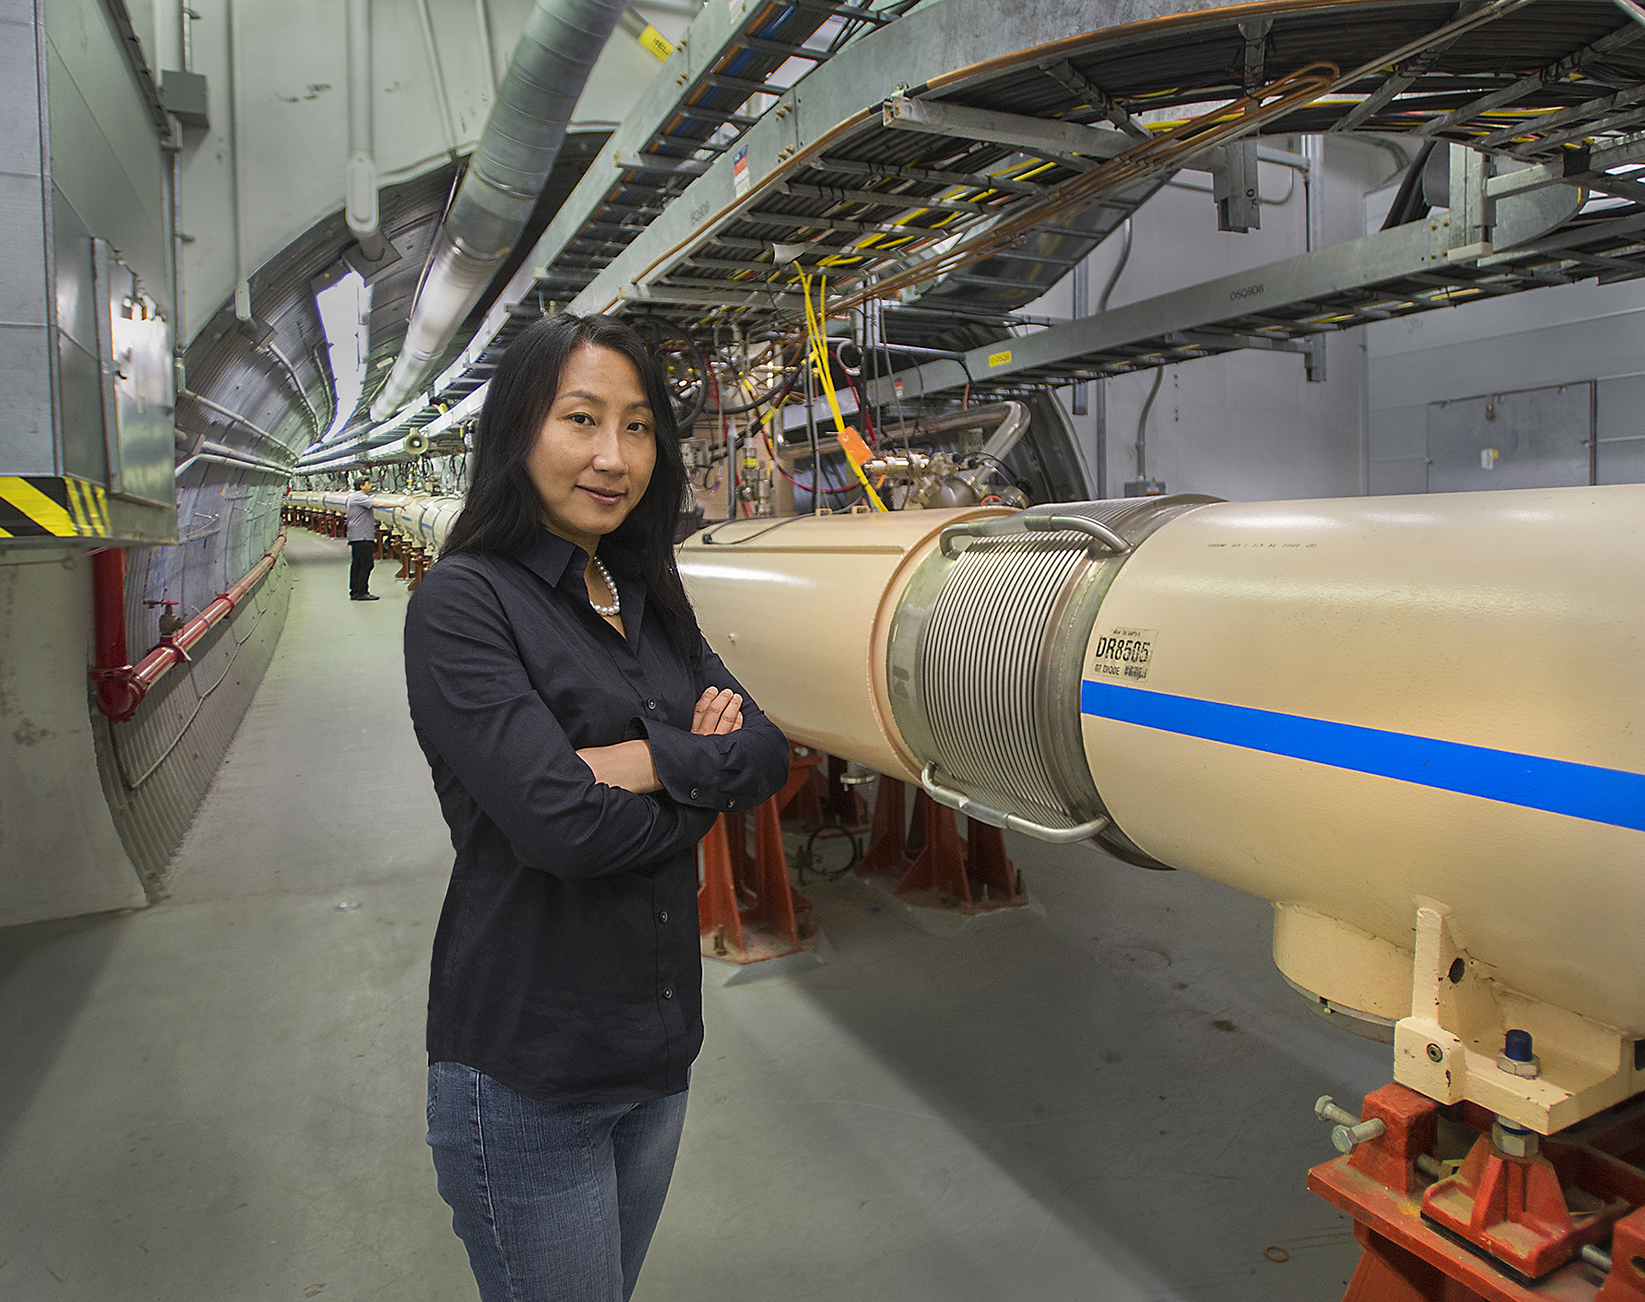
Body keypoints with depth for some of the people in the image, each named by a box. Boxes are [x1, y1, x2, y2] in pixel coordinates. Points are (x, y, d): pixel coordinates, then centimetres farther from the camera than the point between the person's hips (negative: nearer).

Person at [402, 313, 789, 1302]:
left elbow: (766, 753, -2)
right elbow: (559, 822, -25)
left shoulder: (648, 599, 6)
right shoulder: (464, 601, -15)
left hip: (661, 1048, 7)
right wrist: (703, 782, -10)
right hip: (527, 1079, -6)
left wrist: (651, 760, -19)